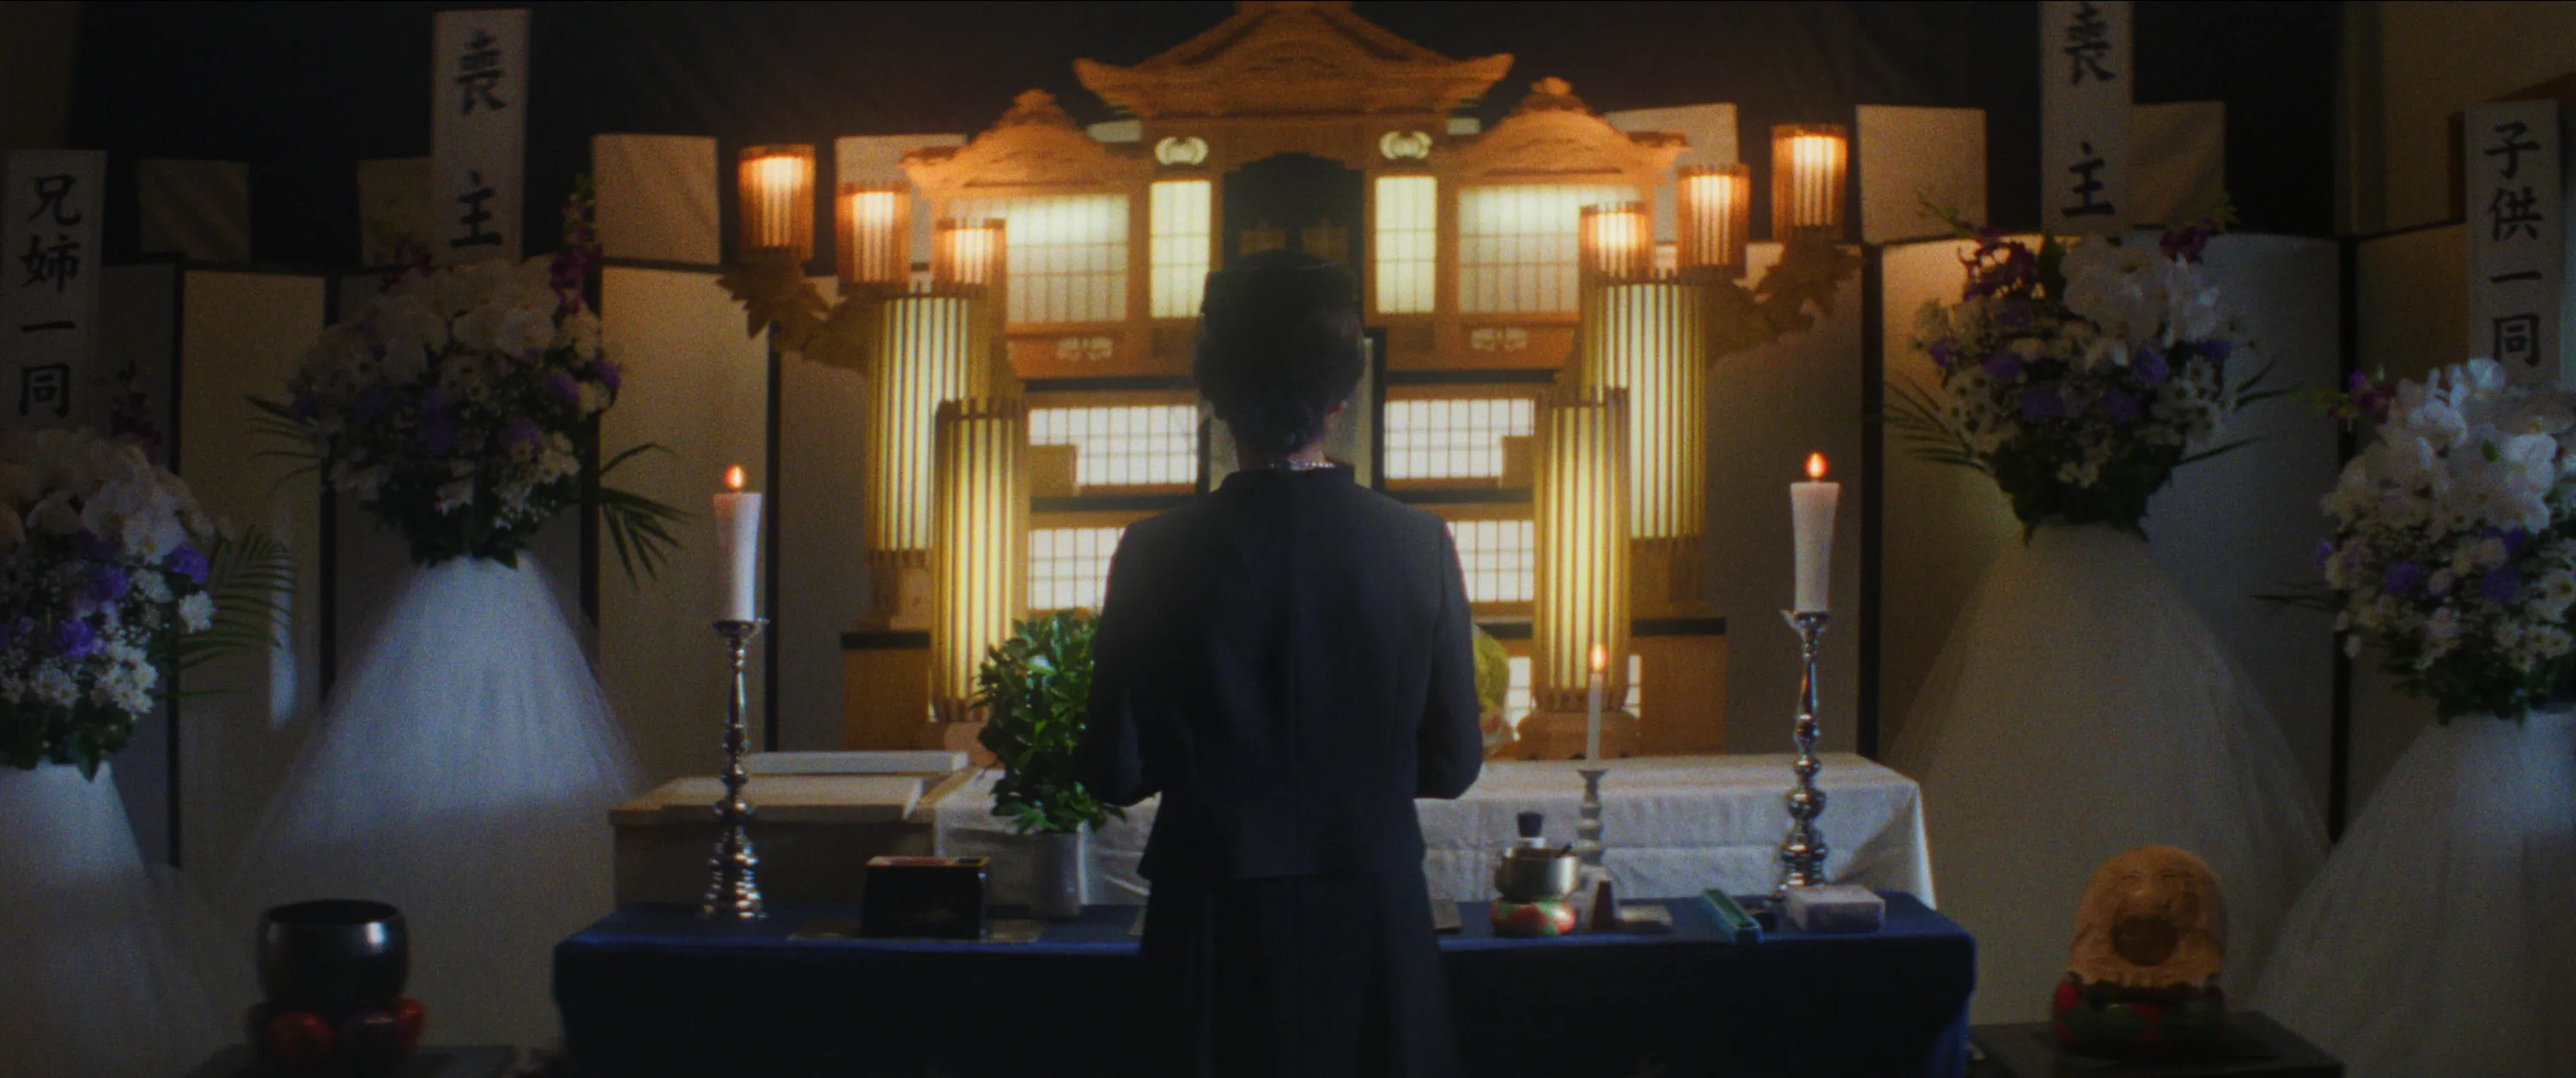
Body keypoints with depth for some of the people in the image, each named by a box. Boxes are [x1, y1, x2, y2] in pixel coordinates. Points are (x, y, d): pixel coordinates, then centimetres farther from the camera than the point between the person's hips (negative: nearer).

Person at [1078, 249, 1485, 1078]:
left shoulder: (1158, 553, -11)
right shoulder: (1420, 544, -8)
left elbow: (1117, 773, -7)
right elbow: (1451, 765, -2)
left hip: (1218, 925, -1)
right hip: (1374, 917, 1)